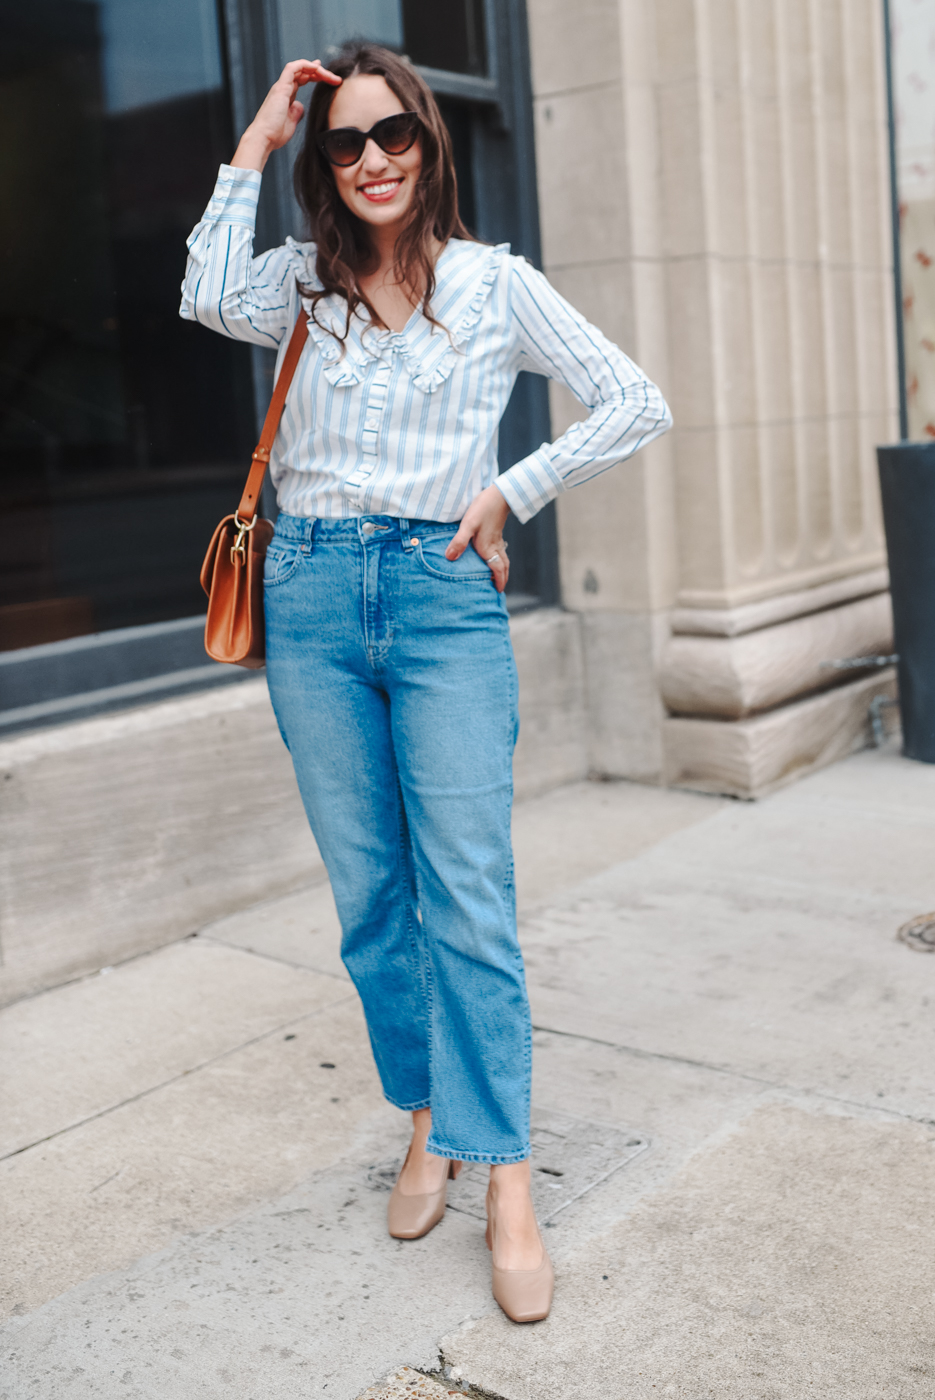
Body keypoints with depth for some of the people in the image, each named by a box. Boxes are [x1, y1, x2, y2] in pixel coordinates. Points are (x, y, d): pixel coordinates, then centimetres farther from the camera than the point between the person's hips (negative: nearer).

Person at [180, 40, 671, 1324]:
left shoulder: (493, 281, 5)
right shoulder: (304, 283, 11)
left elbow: (639, 408, 5)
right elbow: (209, 300, -12)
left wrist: (513, 495, -1)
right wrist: (252, 150, -4)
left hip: (444, 594, -3)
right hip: (312, 596, 3)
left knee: (468, 899, -7)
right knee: (369, 895, 8)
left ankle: (506, 1187, 0)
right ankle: (428, 1125, 24)